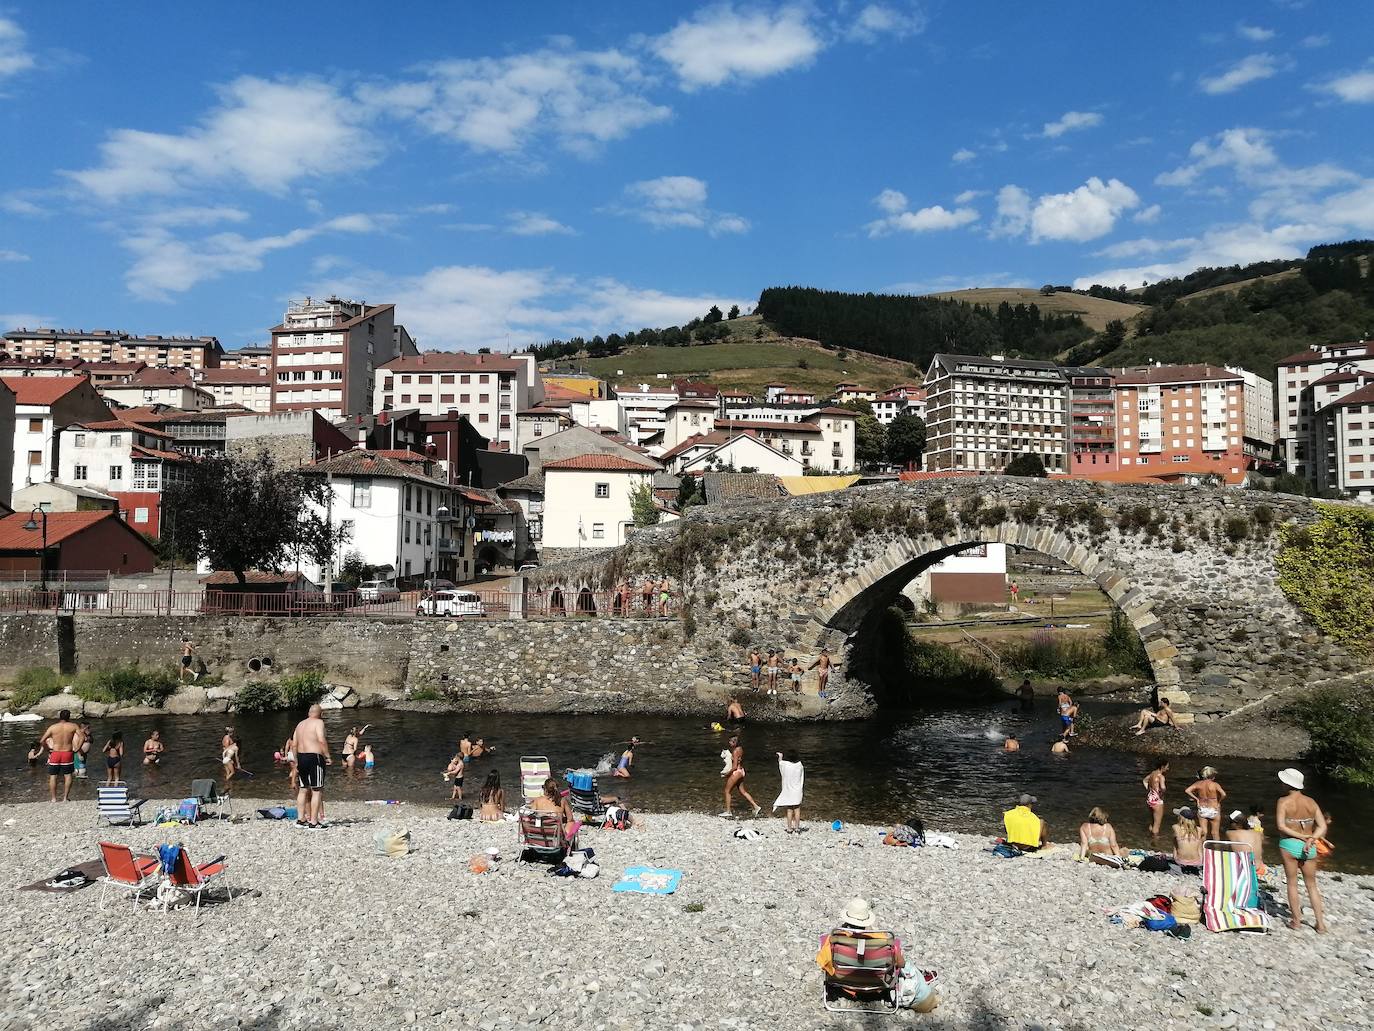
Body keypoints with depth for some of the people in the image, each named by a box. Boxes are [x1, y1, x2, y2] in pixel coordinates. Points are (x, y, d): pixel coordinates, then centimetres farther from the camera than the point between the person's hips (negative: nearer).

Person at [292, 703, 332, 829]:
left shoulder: (300, 724, 16)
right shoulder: (318, 722, -6)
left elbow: (294, 744, 15)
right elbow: (322, 740, -19)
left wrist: (296, 762, 19)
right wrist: (328, 756, -12)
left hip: (301, 758, 7)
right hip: (314, 758, -7)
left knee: (303, 790, 16)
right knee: (317, 791, -1)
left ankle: (301, 819, 21)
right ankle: (313, 822, -2)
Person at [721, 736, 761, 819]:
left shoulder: (735, 751, -20)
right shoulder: (740, 749, 6)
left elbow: (735, 767, -21)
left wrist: (727, 774, -11)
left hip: (736, 772, -9)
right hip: (741, 771, 9)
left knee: (727, 791, 5)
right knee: (743, 791, 16)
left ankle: (728, 811, 9)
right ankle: (756, 807, 12)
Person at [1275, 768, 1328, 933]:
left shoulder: (1284, 801, -9)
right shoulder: (1311, 802, 3)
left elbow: (1280, 826, -17)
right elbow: (1323, 827, -4)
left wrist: (1302, 836, -13)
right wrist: (1310, 839, -13)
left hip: (1289, 845, -4)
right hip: (1309, 848, 4)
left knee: (1292, 883, 9)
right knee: (1312, 885, 16)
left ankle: (1296, 921, 14)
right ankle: (1321, 923, 17)